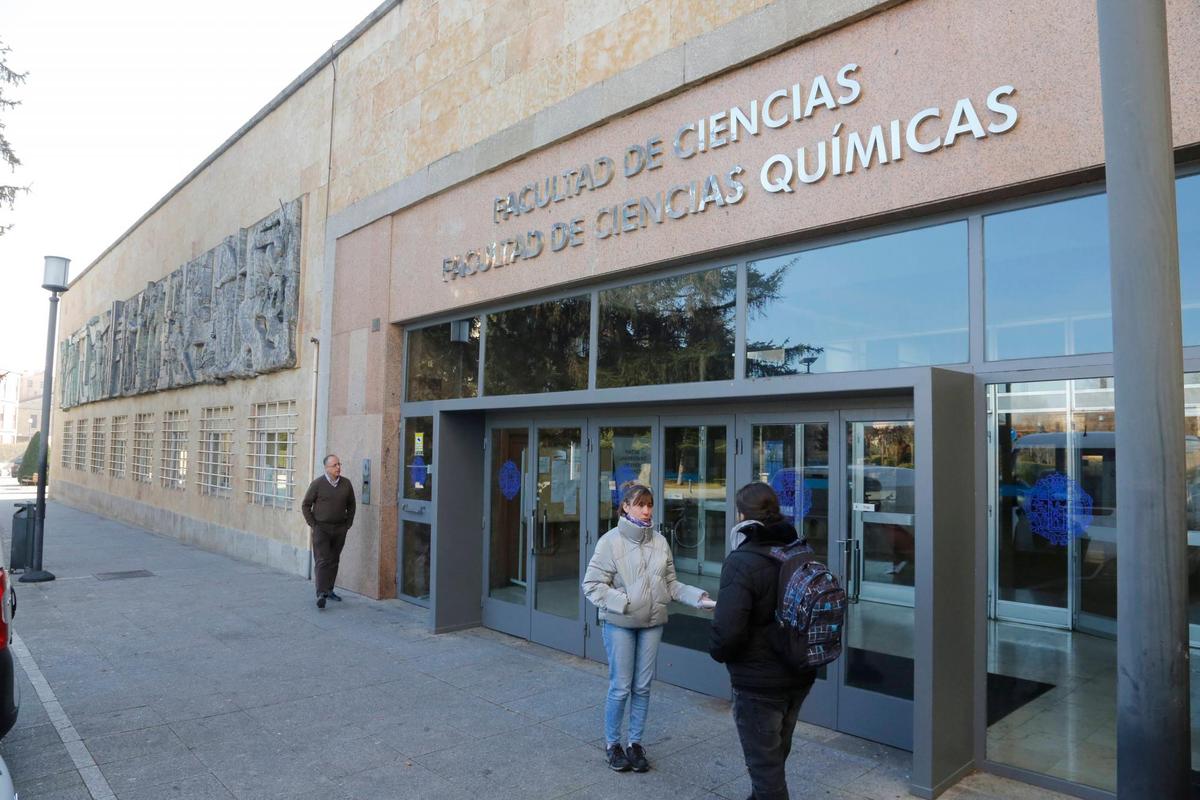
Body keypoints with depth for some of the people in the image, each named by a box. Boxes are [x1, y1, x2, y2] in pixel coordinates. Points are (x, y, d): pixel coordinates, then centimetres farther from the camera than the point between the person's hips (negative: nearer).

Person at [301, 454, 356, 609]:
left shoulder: (346, 484, 3)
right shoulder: (317, 484, -7)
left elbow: (351, 505, 15)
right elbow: (305, 505, 0)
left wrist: (348, 524, 8)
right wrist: (313, 525, -4)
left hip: (340, 529, 4)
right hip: (321, 528, -4)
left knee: (334, 561, 11)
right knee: (322, 561, -10)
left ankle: (329, 590, 23)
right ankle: (321, 594, -13)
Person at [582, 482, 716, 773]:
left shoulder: (660, 541, 1)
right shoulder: (611, 541, -12)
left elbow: (671, 584, 7)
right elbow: (592, 584, -10)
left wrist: (698, 597, -6)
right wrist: (623, 603, -18)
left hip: (652, 623, 4)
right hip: (619, 624, -4)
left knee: (642, 687, 13)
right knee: (620, 687, 4)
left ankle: (636, 743, 30)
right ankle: (612, 744, 25)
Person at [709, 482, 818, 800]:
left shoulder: (741, 562, -24)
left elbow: (727, 631, -30)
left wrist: (718, 652, -9)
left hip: (758, 682, -8)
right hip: (800, 676, 8)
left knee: (764, 764, 8)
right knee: (775, 755, 26)